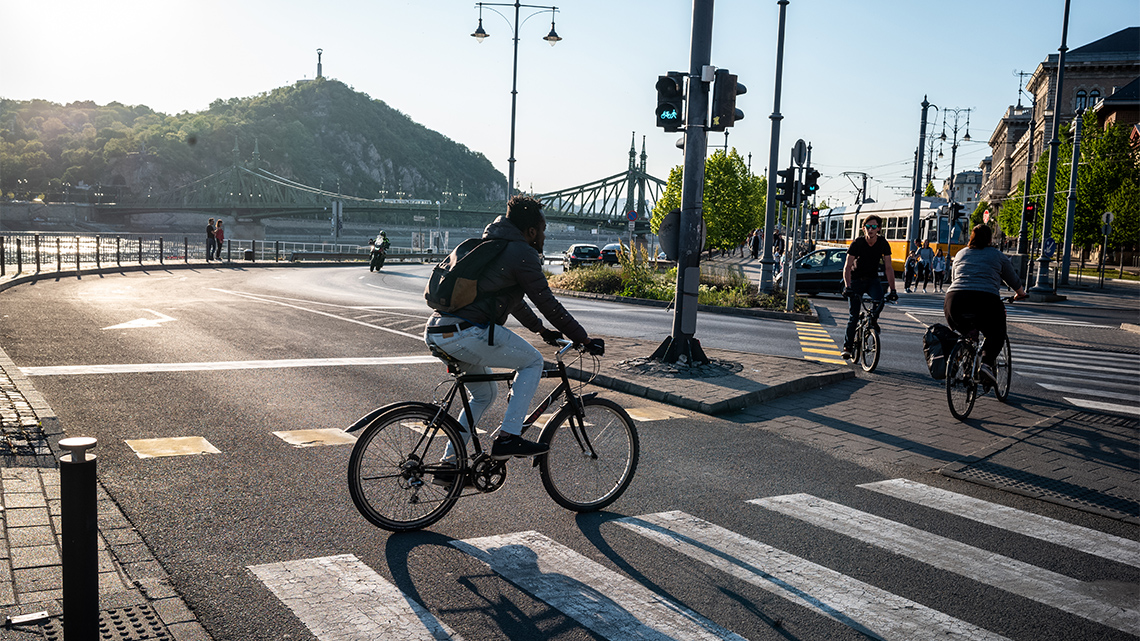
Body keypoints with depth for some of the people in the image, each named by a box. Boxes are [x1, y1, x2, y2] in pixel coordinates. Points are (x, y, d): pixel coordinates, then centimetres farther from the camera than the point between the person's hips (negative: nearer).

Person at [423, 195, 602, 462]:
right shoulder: (522, 253, -2)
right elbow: (547, 303, -2)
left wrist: (541, 329, 46)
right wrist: (585, 340, 6)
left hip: (435, 332, 9)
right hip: (466, 334, -9)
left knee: (485, 393, 25)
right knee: (532, 361, 9)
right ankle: (507, 438, 0)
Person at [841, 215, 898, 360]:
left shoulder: (883, 244, -9)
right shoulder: (858, 243, -16)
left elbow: (888, 267, -9)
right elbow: (847, 267, -20)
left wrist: (892, 289, -17)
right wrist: (847, 286, -34)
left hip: (872, 279, 2)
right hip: (856, 280, -2)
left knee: (879, 300, -29)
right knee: (854, 314, -8)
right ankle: (847, 346, 5)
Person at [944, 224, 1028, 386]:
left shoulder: (960, 254, 25)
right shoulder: (998, 256, 18)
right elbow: (1013, 281, 28)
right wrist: (1020, 294, 48)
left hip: (955, 299, 3)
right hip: (985, 301, -3)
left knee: (961, 330, 28)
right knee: (996, 334, 15)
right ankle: (986, 364, -10)